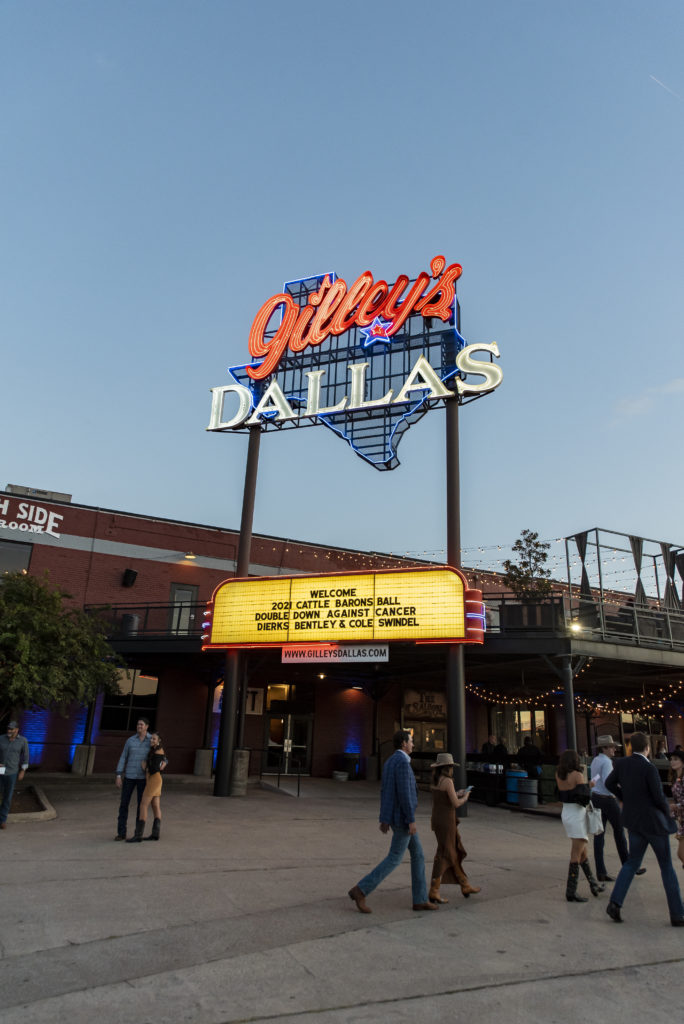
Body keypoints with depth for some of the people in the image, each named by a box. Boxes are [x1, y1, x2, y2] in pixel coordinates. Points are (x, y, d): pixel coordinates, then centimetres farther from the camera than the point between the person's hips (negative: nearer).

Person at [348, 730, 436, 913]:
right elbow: (403, 793, -25)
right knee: (394, 859, -4)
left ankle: (420, 900, 17)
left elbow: (384, 792, 14)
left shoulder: (389, 762, 12)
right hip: (403, 817, -10)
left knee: (418, 853, 14)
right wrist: (412, 820, -23)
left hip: (394, 816, 10)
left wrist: (384, 819, 17)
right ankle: (360, 890, -4)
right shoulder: (402, 762, -20)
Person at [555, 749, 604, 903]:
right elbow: (584, 797, -22)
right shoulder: (577, 775, -16)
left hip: (565, 814, 7)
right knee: (576, 855, -2)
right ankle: (571, 893, 0)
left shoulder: (558, 775, 3)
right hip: (577, 815, -7)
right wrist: (589, 787, -3)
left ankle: (593, 883, 32)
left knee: (583, 851, 21)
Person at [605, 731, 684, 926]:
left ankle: (615, 903, 3)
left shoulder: (621, 764, -2)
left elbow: (609, 783, 11)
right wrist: (667, 811, 3)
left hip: (634, 821, 5)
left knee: (633, 861, 14)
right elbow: (659, 798, -18)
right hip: (653, 821, -5)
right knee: (666, 866, 10)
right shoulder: (649, 768, -21)